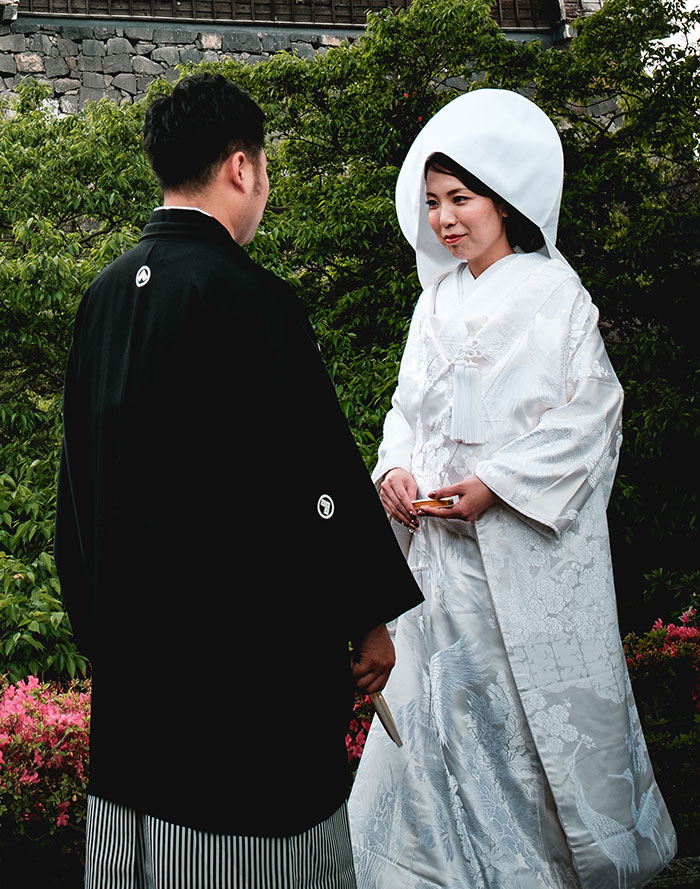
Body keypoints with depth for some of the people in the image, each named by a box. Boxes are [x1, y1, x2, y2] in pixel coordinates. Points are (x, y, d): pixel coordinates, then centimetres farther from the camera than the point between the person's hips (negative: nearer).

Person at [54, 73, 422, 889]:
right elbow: (317, 474, -17)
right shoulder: (248, 297, -18)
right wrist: (369, 616, -5)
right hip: (249, 639, -8)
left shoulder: (104, 294, 5)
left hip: (130, 644, 8)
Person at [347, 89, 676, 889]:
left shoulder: (552, 293, -7)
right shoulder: (439, 297, 12)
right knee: (442, 695, 10)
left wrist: (498, 484, -17)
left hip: (526, 542, -6)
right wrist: (395, 468, -3)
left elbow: (589, 412, -11)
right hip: (441, 540, 6)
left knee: (540, 701, 3)